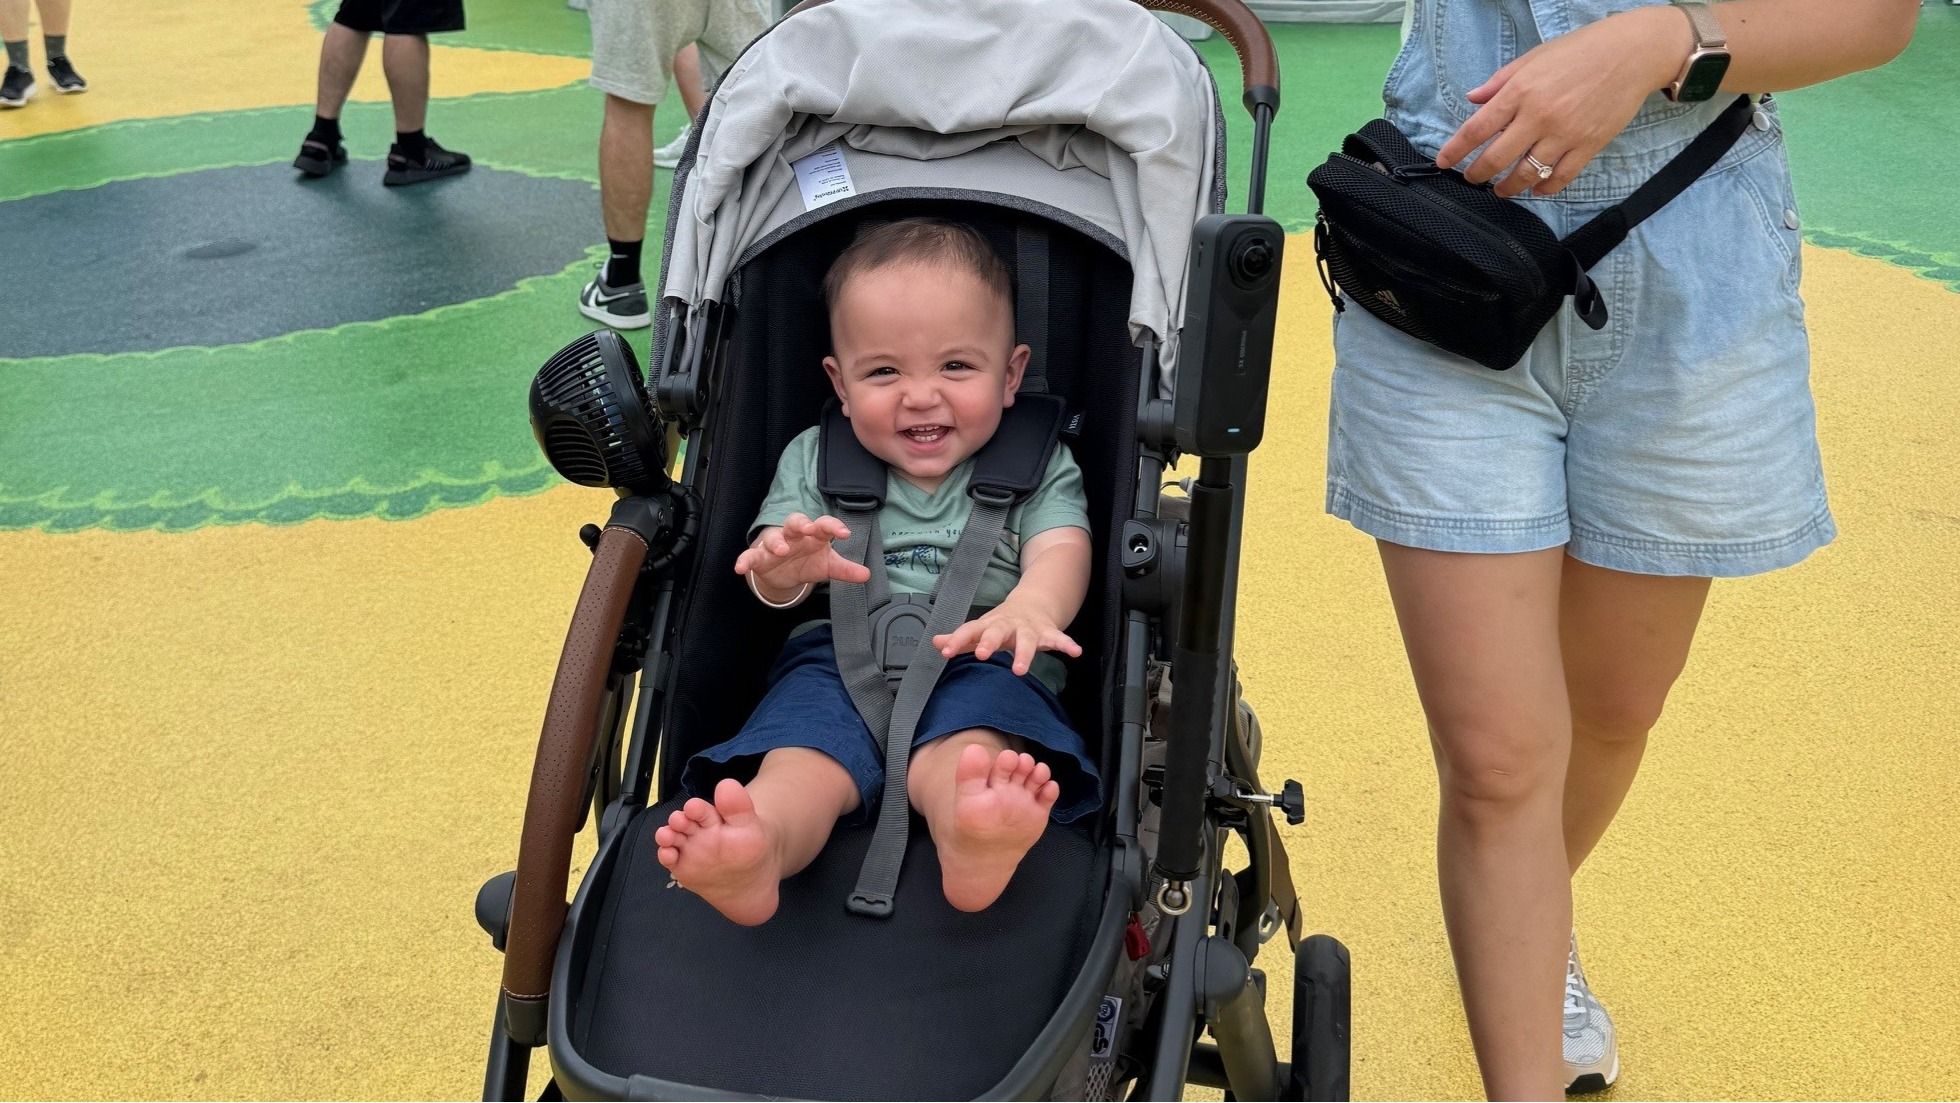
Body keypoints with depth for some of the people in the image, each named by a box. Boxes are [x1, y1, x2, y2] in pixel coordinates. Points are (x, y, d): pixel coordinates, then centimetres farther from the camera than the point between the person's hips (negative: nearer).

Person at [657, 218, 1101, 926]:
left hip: (980, 667, -1)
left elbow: (1060, 552, -1)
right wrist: (785, 569, -22)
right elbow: (770, 575, 7)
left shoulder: (1039, 466, 17)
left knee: (969, 752, -37)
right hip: (839, 661, 2)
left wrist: (1029, 607, -29)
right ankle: (756, 849, -63)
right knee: (801, 760, -33)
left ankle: (974, 839, -69)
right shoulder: (814, 459, 20)